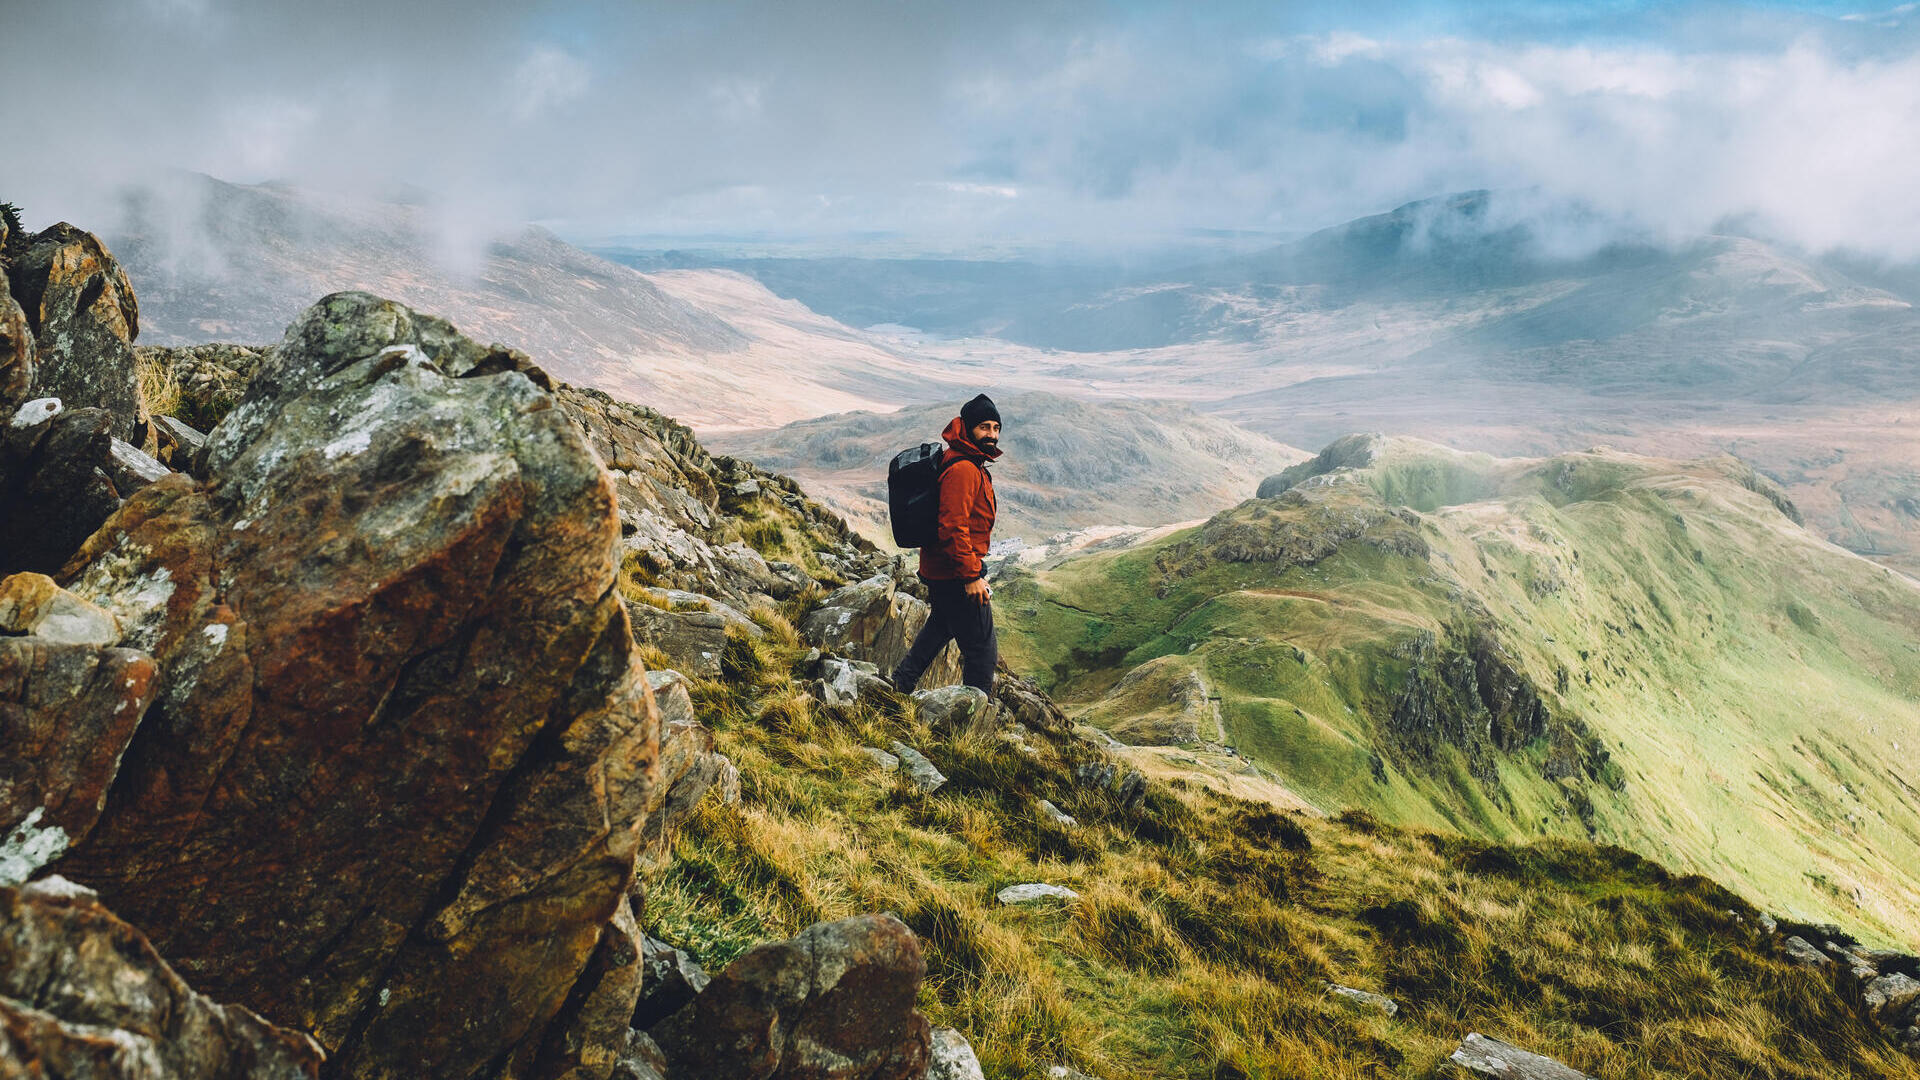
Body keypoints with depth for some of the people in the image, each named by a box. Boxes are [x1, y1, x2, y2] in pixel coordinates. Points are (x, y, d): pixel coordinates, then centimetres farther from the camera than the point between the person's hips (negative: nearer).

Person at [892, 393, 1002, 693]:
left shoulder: (970, 463, 12)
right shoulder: (962, 469, -22)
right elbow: (952, 528, -29)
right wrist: (971, 575, -27)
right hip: (955, 575, -11)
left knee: (943, 624, 32)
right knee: (982, 647, 0)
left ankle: (903, 681, 43)